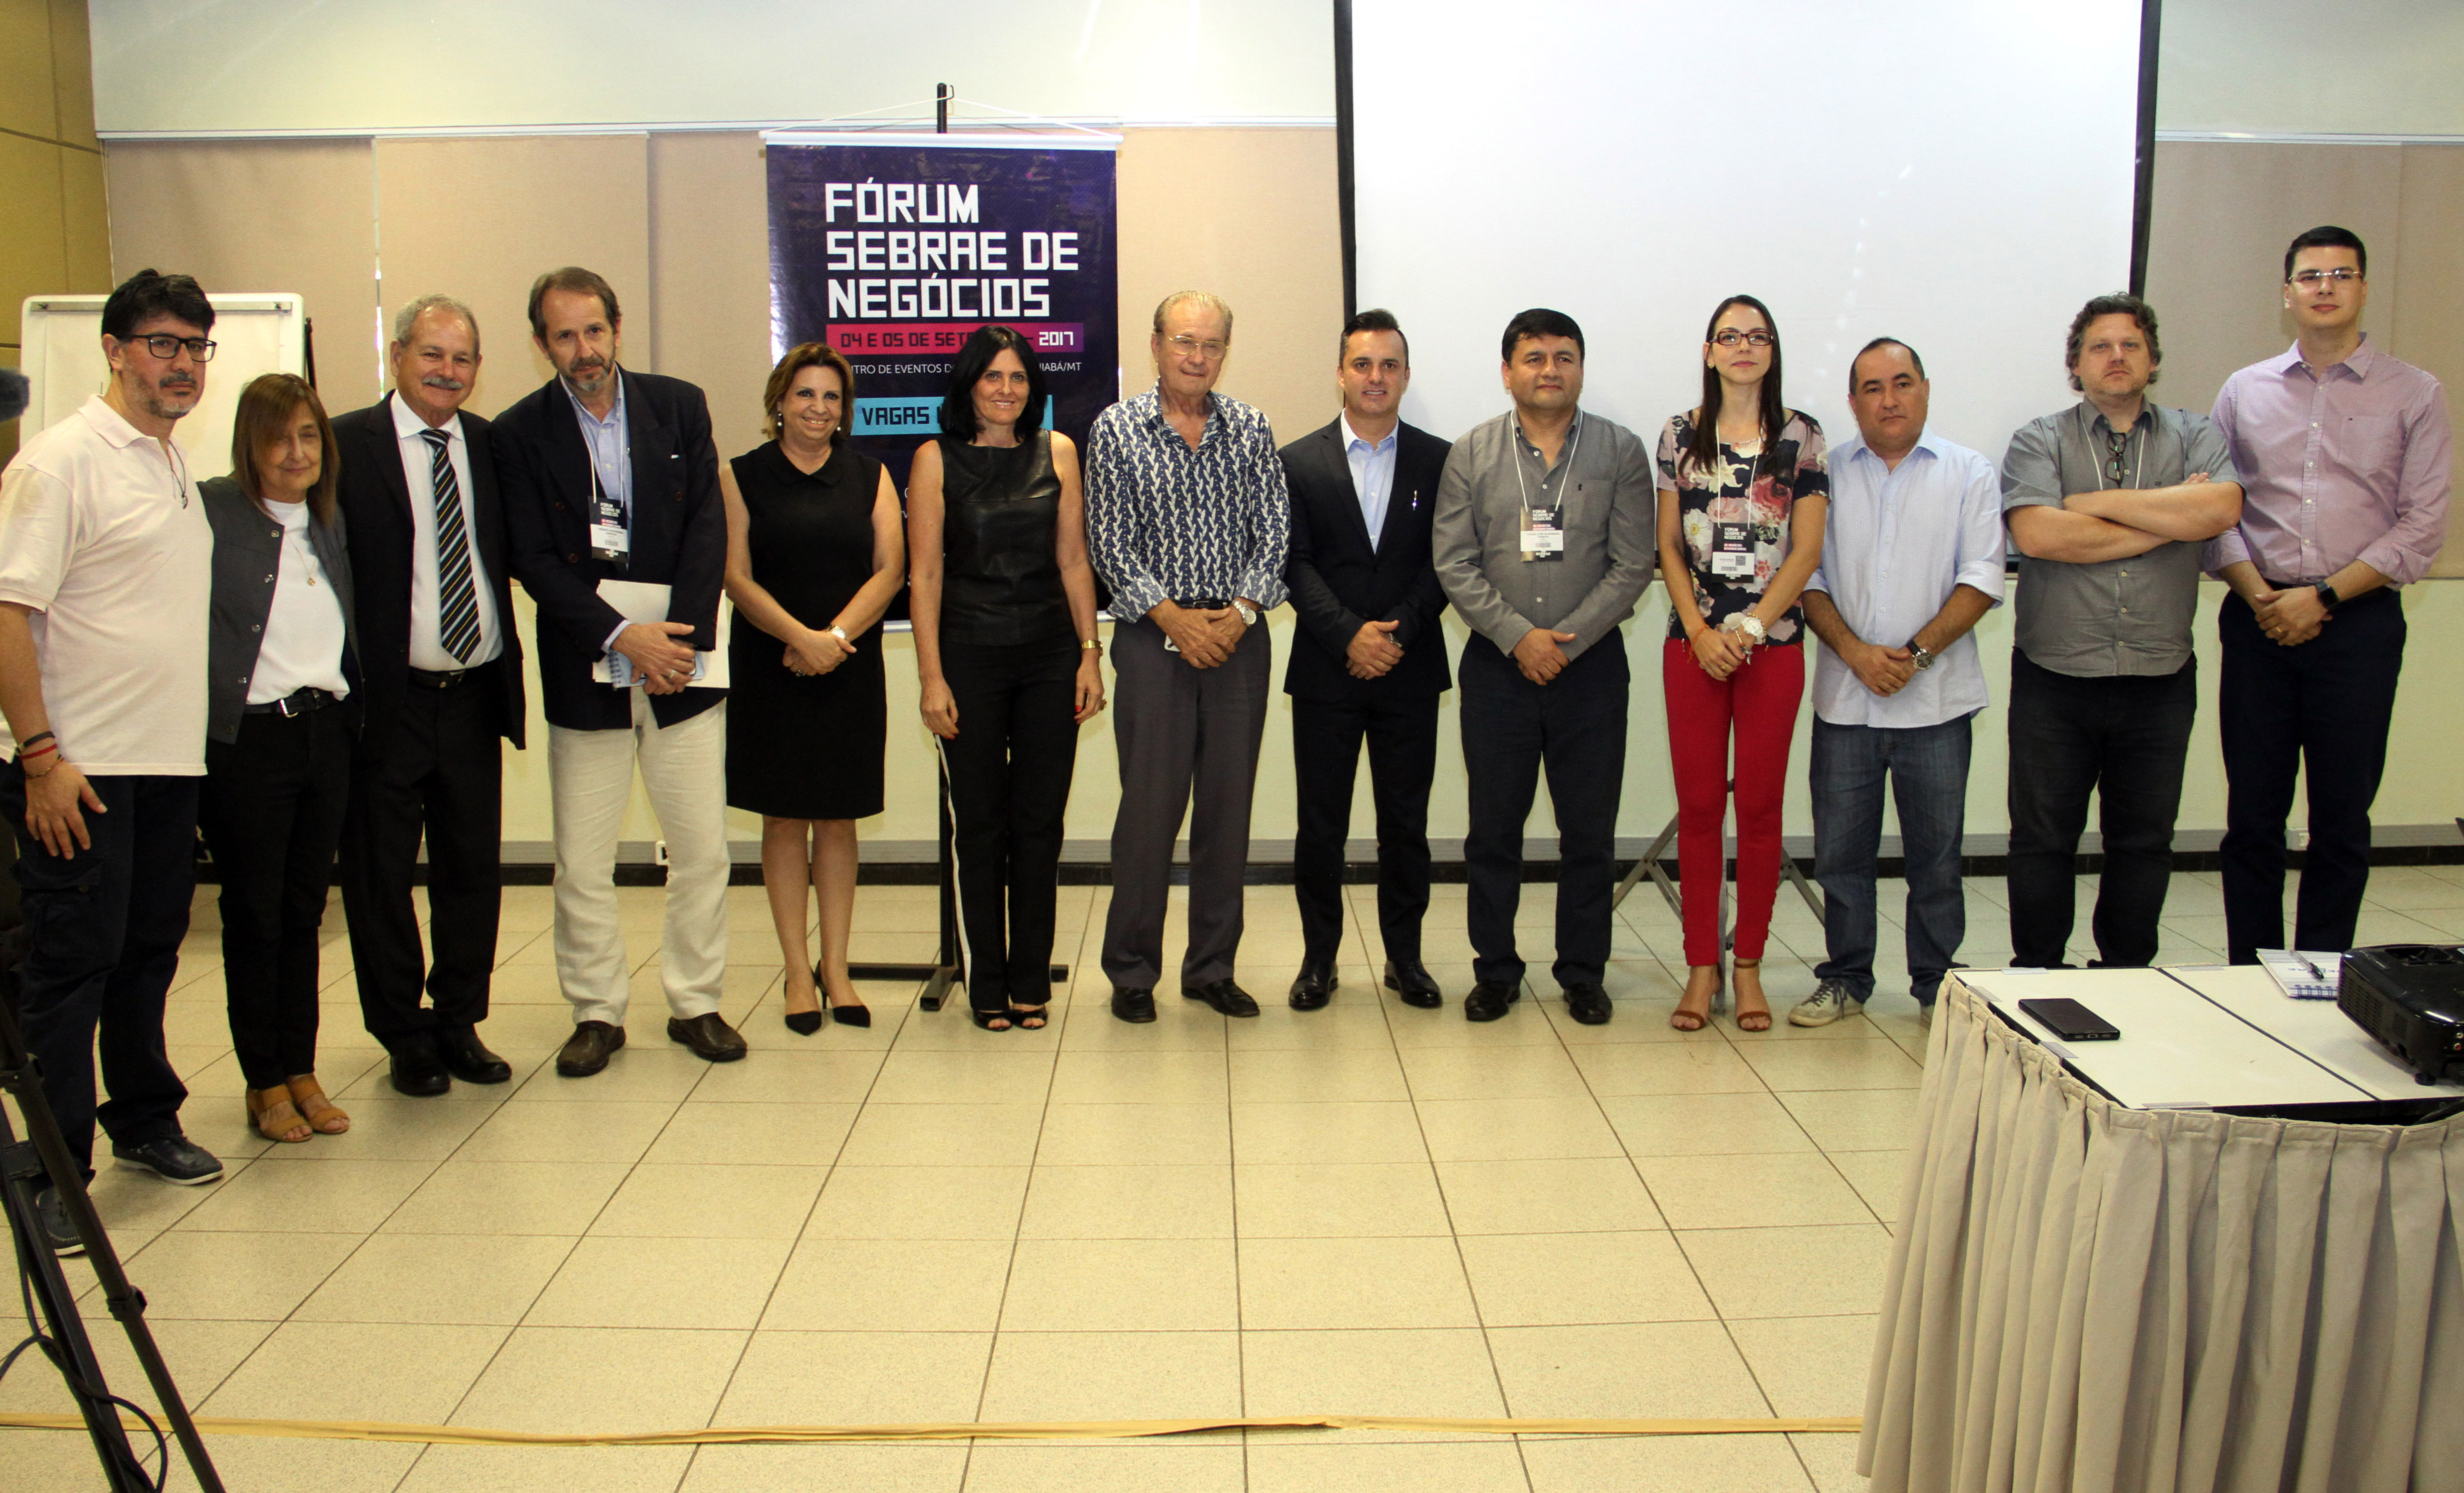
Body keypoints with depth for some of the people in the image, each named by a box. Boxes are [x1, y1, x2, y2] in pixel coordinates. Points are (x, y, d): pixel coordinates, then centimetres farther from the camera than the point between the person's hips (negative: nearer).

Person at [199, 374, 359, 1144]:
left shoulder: (329, 518, 11)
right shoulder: (211, 511, -9)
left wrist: (351, 716, 10)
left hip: (325, 734, 5)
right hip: (245, 741, -5)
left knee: (304, 911, 12)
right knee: (254, 915, 6)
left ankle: (302, 1071, 23)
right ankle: (264, 1083, 18)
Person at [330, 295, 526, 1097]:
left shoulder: (490, 444, 8)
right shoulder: (346, 445, -6)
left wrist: (510, 674, 4)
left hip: (475, 695, 4)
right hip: (386, 700, -4)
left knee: (473, 870, 12)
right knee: (380, 877, 8)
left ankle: (460, 1023, 28)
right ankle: (404, 1038, 23)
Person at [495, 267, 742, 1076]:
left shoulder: (679, 406, 4)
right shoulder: (519, 433, -1)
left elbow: (708, 527, 0)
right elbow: (535, 561, -6)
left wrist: (681, 636, -10)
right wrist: (623, 636, -15)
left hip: (682, 661, 1)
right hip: (584, 675, -1)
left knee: (702, 849, 5)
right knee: (582, 863, 5)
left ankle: (696, 1003, 20)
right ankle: (597, 1014, 20)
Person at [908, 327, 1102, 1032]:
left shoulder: (1057, 452, 8)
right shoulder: (936, 460, 1)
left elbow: (1073, 559, 7)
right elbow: (925, 573, -2)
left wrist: (1089, 654, 1)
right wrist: (931, 676, -8)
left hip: (1050, 656, 2)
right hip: (970, 656, -2)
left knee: (1040, 822, 6)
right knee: (980, 825, 4)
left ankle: (1031, 982, 17)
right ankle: (988, 987, 15)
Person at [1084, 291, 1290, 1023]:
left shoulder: (1251, 429, 8)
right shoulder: (1116, 429, 0)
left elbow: (1274, 531, 4)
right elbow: (1109, 544, -4)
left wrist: (1243, 609, -10)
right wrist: (1173, 615, -12)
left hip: (1239, 638, 3)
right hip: (1154, 636, -3)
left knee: (1229, 807, 7)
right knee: (1149, 807, -2)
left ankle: (1213, 968, 19)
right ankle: (1131, 971, 12)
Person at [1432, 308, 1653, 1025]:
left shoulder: (1621, 452, 2)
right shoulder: (1471, 454, 3)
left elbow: (1632, 564, -2)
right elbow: (1454, 564, -1)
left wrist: (1565, 642, -10)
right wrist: (1518, 636, -11)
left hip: (1591, 663, 0)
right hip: (1497, 664, 0)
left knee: (1590, 830, 5)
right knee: (1493, 827, 6)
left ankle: (1584, 974, 19)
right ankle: (1496, 971, 19)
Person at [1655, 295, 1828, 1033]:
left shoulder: (1802, 437, 4)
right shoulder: (1681, 435, 7)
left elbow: (1807, 550, 0)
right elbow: (1669, 544, 6)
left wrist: (1751, 627, -10)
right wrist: (1699, 630, -6)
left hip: (1774, 643, -1)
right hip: (1693, 642, 1)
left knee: (1760, 807, 4)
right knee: (1698, 807, 3)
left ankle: (1749, 965, 15)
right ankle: (1701, 966, 12)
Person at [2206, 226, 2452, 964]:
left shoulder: (2415, 396, 4)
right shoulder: (2244, 392, 10)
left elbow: (2422, 527, -1)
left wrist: (2324, 597, -10)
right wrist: (2258, 594, -9)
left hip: (2358, 623, -1)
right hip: (2257, 622, 1)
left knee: (2343, 816, 3)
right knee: (2253, 813, 4)